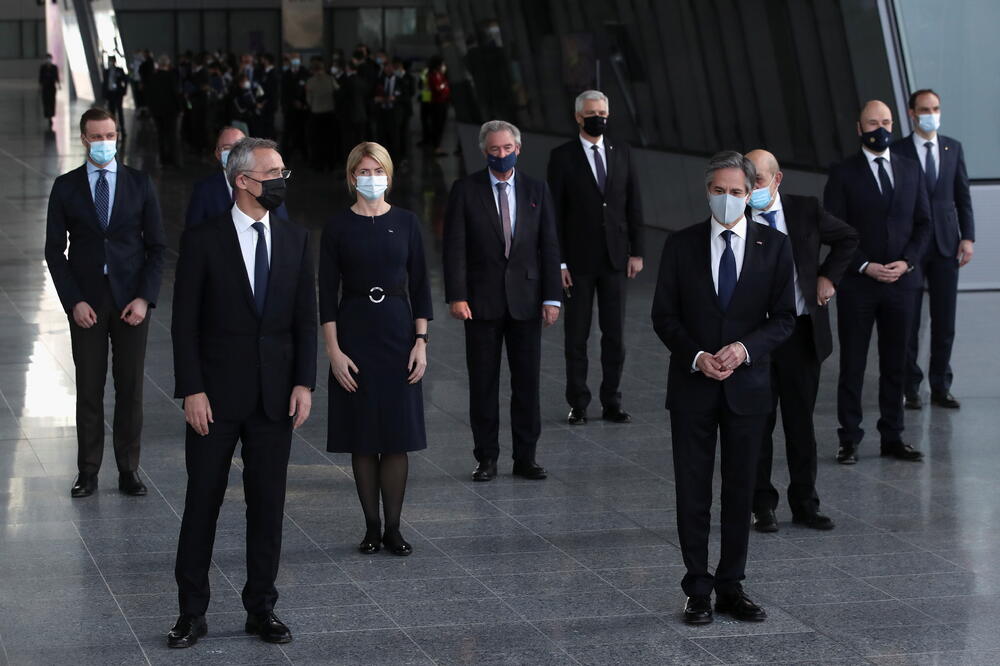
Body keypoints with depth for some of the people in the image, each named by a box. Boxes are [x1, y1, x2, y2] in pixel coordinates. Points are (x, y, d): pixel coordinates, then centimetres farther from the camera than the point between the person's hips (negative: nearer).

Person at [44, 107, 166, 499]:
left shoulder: (140, 184, 4)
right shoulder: (66, 187, 3)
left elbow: (156, 246, 5)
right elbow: (54, 250, 3)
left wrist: (145, 298, -6)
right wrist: (73, 301, -7)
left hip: (131, 300, 0)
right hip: (86, 302, 0)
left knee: (131, 389, 3)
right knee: (89, 390, 1)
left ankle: (129, 470, 10)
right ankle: (88, 473, 6)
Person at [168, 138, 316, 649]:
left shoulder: (295, 240, 6)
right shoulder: (203, 240, -4)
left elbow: (305, 318, 8)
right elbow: (185, 322, -5)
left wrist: (304, 383, -1)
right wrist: (191, 390, -11)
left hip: (274, 396, 3)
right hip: (216, 396, -3)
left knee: (268, 505, 7)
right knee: (202, 502, 3)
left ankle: (262, 607, 17)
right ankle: (192, 612, 11)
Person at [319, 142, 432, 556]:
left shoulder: (406, 223, 3)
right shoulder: (338, 228, -1)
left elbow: (420, 285, 5)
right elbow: (327, 293, -2)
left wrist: (421, 341, -2)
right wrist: (334, 350, -8)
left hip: (398, 332, 1)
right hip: (354, 333, -1)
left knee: (397, 436, 0)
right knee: (362, 437, 3)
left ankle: (393, 528, 7)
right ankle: (372, 527, 12)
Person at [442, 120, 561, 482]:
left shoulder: (537, 190, 6)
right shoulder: (465, 190, -1)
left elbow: (549, 246, 5)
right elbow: (454, 247, -4)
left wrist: (552, 297, -2)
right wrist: (456, 296, -12)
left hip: (526, 300, 2)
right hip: (482, 301, -2)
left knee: (527, 381, 4)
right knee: (483, 383, 3)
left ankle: (526, 457, 12)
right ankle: (486, 458, 10)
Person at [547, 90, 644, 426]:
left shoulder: (621, 153, 7)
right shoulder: (563, 157, -3)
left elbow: (634, 205, 9)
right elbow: (554, 212, -4)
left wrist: (636, 252, 3)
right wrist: (558, 262, -9)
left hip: (615, 259, 3)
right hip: (579, 260, -3)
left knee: (615, 335, 5)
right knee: (577, 335, 4)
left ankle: (612, 404, 13)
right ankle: (578, 405, 11)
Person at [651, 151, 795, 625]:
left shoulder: (773, 245, 1)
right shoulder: (681, 245, 1)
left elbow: (784, 317, 1)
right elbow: (664, 316, 1)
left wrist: (745, 348, -15)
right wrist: (696, 356, -13)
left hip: (747, 385, 0)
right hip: (692, 386, 0)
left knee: (740, 491, 6)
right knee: (692, 491, 2)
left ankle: (731, 587, 15)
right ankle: (698, 590, 9)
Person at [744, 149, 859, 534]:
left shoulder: (806, 210, 1)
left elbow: (847, 239, 18)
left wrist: (828, 275, 8)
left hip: (802, 330, 2)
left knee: (801, 422, 10)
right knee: (757, 423, 4)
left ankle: (804, 505, 20)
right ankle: (762, 506, 15)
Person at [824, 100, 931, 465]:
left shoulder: (910, 170, 8)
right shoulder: (843, 174, -2)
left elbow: (923, 222, 9)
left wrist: (907, 261, -7)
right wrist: (865, 267, -14)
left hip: (900, 281, 3)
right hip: (856, 284, -3)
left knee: (895, 364, 8)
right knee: (852, 365, 2)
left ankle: (893, 437, 15)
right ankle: (849, 440, 7)